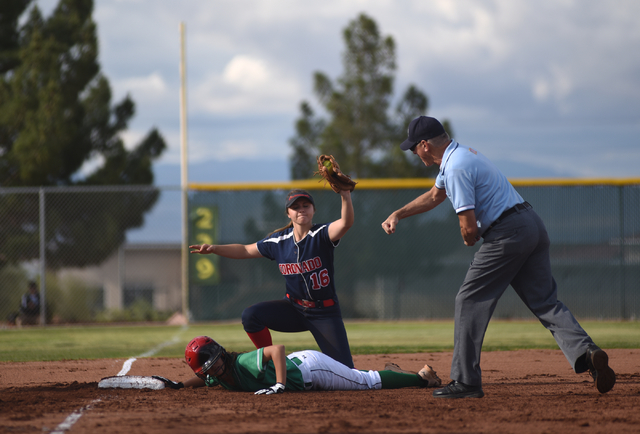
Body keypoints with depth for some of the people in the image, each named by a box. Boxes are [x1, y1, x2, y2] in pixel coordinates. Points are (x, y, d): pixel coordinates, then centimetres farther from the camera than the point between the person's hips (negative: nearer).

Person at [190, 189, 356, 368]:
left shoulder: (322, 234, -13)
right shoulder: (278, 241, 0)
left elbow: (346, 223, -33)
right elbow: (245, 250, 9)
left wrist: (345, 196, -51)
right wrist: (214, 249, -5)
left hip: (325, 313, -4)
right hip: (294, 309, 4)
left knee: (345, 371, -13)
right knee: (251, 315, -18)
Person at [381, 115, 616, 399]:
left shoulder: (456, 168, -13)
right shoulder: (461, 154, 19)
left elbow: (469, 228, -17)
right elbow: (434, 196, 37)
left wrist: (468, 239, 6)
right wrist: (398, 214, 34)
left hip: (507, 233, -9)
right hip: (533, 225, 9)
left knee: (470, 301, 1)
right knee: (546, 302, 4)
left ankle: (466, 381, 3)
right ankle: (587, 352, -17)